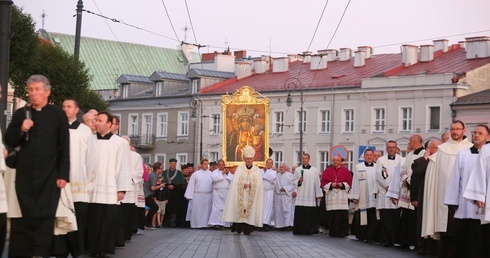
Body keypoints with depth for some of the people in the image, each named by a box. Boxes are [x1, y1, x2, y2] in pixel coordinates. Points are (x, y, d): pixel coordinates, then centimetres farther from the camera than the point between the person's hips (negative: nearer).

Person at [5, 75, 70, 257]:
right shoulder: (21, 114, 9)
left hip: (49, 176, -3)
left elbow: (64, 147, -1)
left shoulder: (58, 114, 1)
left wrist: (63, 175, -7)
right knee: (22, 216, 5)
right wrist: (21, 130, -11)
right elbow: (9, 142, 9)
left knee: (45, 218, -3)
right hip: (24, 175, 3)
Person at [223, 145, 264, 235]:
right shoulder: (239, 169, 7)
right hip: (240, 197, 0)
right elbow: (235, 182, 0)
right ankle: (238, 228, 1)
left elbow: (259, 184, 0)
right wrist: (242, 185, -16)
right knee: (240, 211, -6)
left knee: (250, 211, -6)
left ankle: (247, 229, -3)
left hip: (251, 197, 0)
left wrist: (251, 185, -15)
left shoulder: (257, 170, 7)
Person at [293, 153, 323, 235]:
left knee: (311, 214, -2)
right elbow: (294, 181, 12)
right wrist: (299, 181, -10)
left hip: (311, 196, -1)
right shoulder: (297, 170, 9)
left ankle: (310, 230, 6)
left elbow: (317, 183, 4)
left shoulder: (314, 170, 5)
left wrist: (318, 195, 1)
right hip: (300, 197, 1)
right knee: (300, 214, -4)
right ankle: (300, 230, 0)